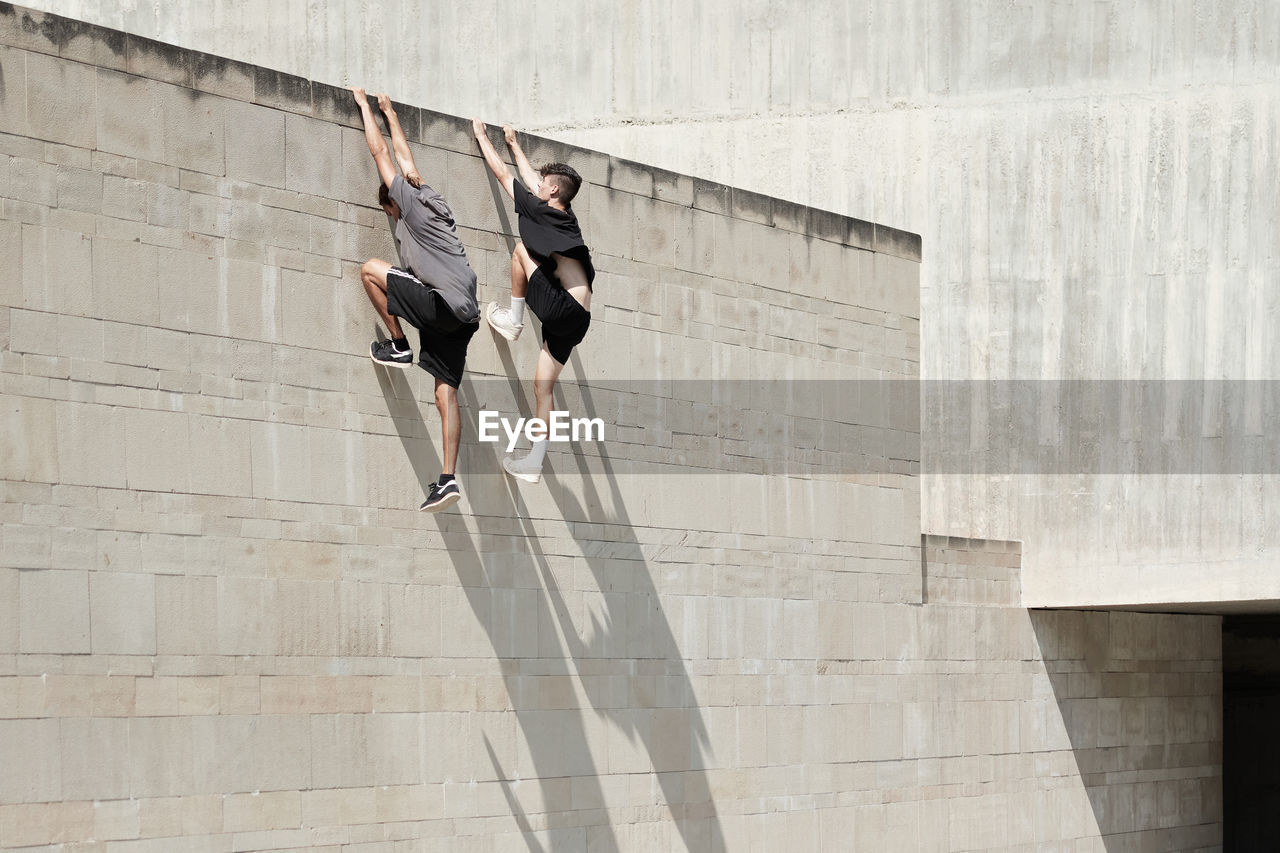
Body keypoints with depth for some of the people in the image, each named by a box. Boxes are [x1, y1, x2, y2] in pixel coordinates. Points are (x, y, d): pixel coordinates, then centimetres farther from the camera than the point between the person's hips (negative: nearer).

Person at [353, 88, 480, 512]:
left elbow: (381, 153, 8)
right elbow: (404, 157, 38)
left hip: (440, 304, -8)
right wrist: (388, 113, 48)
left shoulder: (410, 202, 2)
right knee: (446, 393, 1)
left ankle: (398, 346, 7)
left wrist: (364, 105, 20)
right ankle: (448, 479, -10)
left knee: (371, 269, 5)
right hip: (464, 314, 8)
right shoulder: (434, 203, 23)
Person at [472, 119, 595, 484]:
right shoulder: (566, 216, 18)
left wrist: (481, 135, 20)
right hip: (575, 320, 9)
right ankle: (534, 463, 5)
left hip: (561, 308, -9)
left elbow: (502, 173, 7)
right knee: (543, 386, 8)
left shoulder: (541, 211, -3)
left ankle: (514, 319, 11)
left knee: (521, 248, 1)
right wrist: (513, 143, 48)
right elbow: (530, 176, 36)